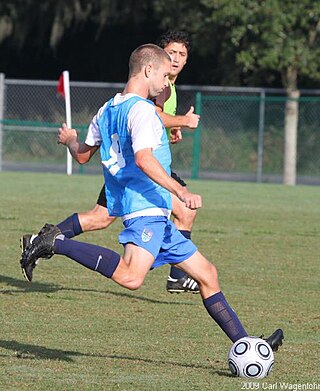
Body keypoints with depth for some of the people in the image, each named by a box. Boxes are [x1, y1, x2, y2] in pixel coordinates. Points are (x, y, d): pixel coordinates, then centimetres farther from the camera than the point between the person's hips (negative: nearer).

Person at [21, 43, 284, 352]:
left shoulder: (107, 110, 17)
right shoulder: (142, 109, -11)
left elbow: (83, 155, 28)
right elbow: (144, 159, -25)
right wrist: (181, 192, -29)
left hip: (157, 218, 11)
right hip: (146, 209, -11)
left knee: (206, 274, 12)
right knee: (130, 277, -31)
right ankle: (56, 243, -21)